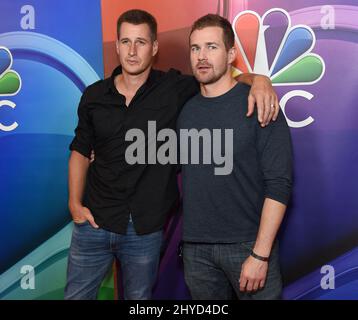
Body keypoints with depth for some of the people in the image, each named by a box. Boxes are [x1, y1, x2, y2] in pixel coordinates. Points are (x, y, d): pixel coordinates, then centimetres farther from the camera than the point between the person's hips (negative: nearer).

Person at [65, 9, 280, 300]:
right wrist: (75, 203, 1)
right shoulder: (94, 96, 1)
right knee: (76, 295, 12)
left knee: (139, 297, 16)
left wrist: (258, 79, -24)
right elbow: (81, 151, 8)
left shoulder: (174, 89, -6)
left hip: (145, 230, -1)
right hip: (95, 221, 2)